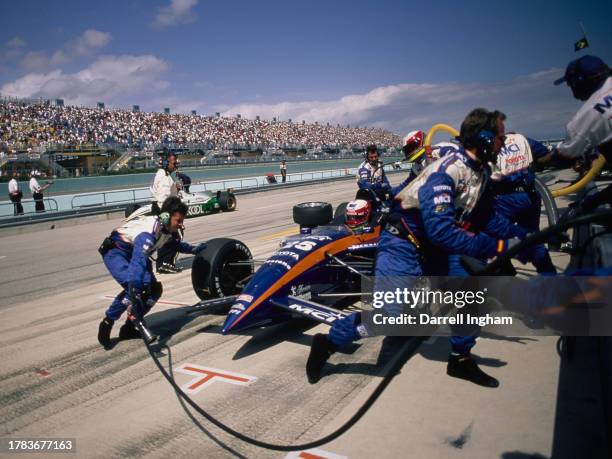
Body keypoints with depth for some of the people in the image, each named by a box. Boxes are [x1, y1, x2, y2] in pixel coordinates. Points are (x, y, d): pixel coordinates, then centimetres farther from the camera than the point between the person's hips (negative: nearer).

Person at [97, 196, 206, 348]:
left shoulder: (168, 230, -7)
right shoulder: (149, 231, -35)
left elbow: (177, 244, 21)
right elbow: (138, 261, -49)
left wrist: (194, 249, 22)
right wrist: (134, 292, -59)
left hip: (135, 253, 8)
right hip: (115, 252, -8)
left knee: (154, 288, -9)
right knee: (132, 286, -31)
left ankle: (129, 328, 4)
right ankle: (107, 323, -9)